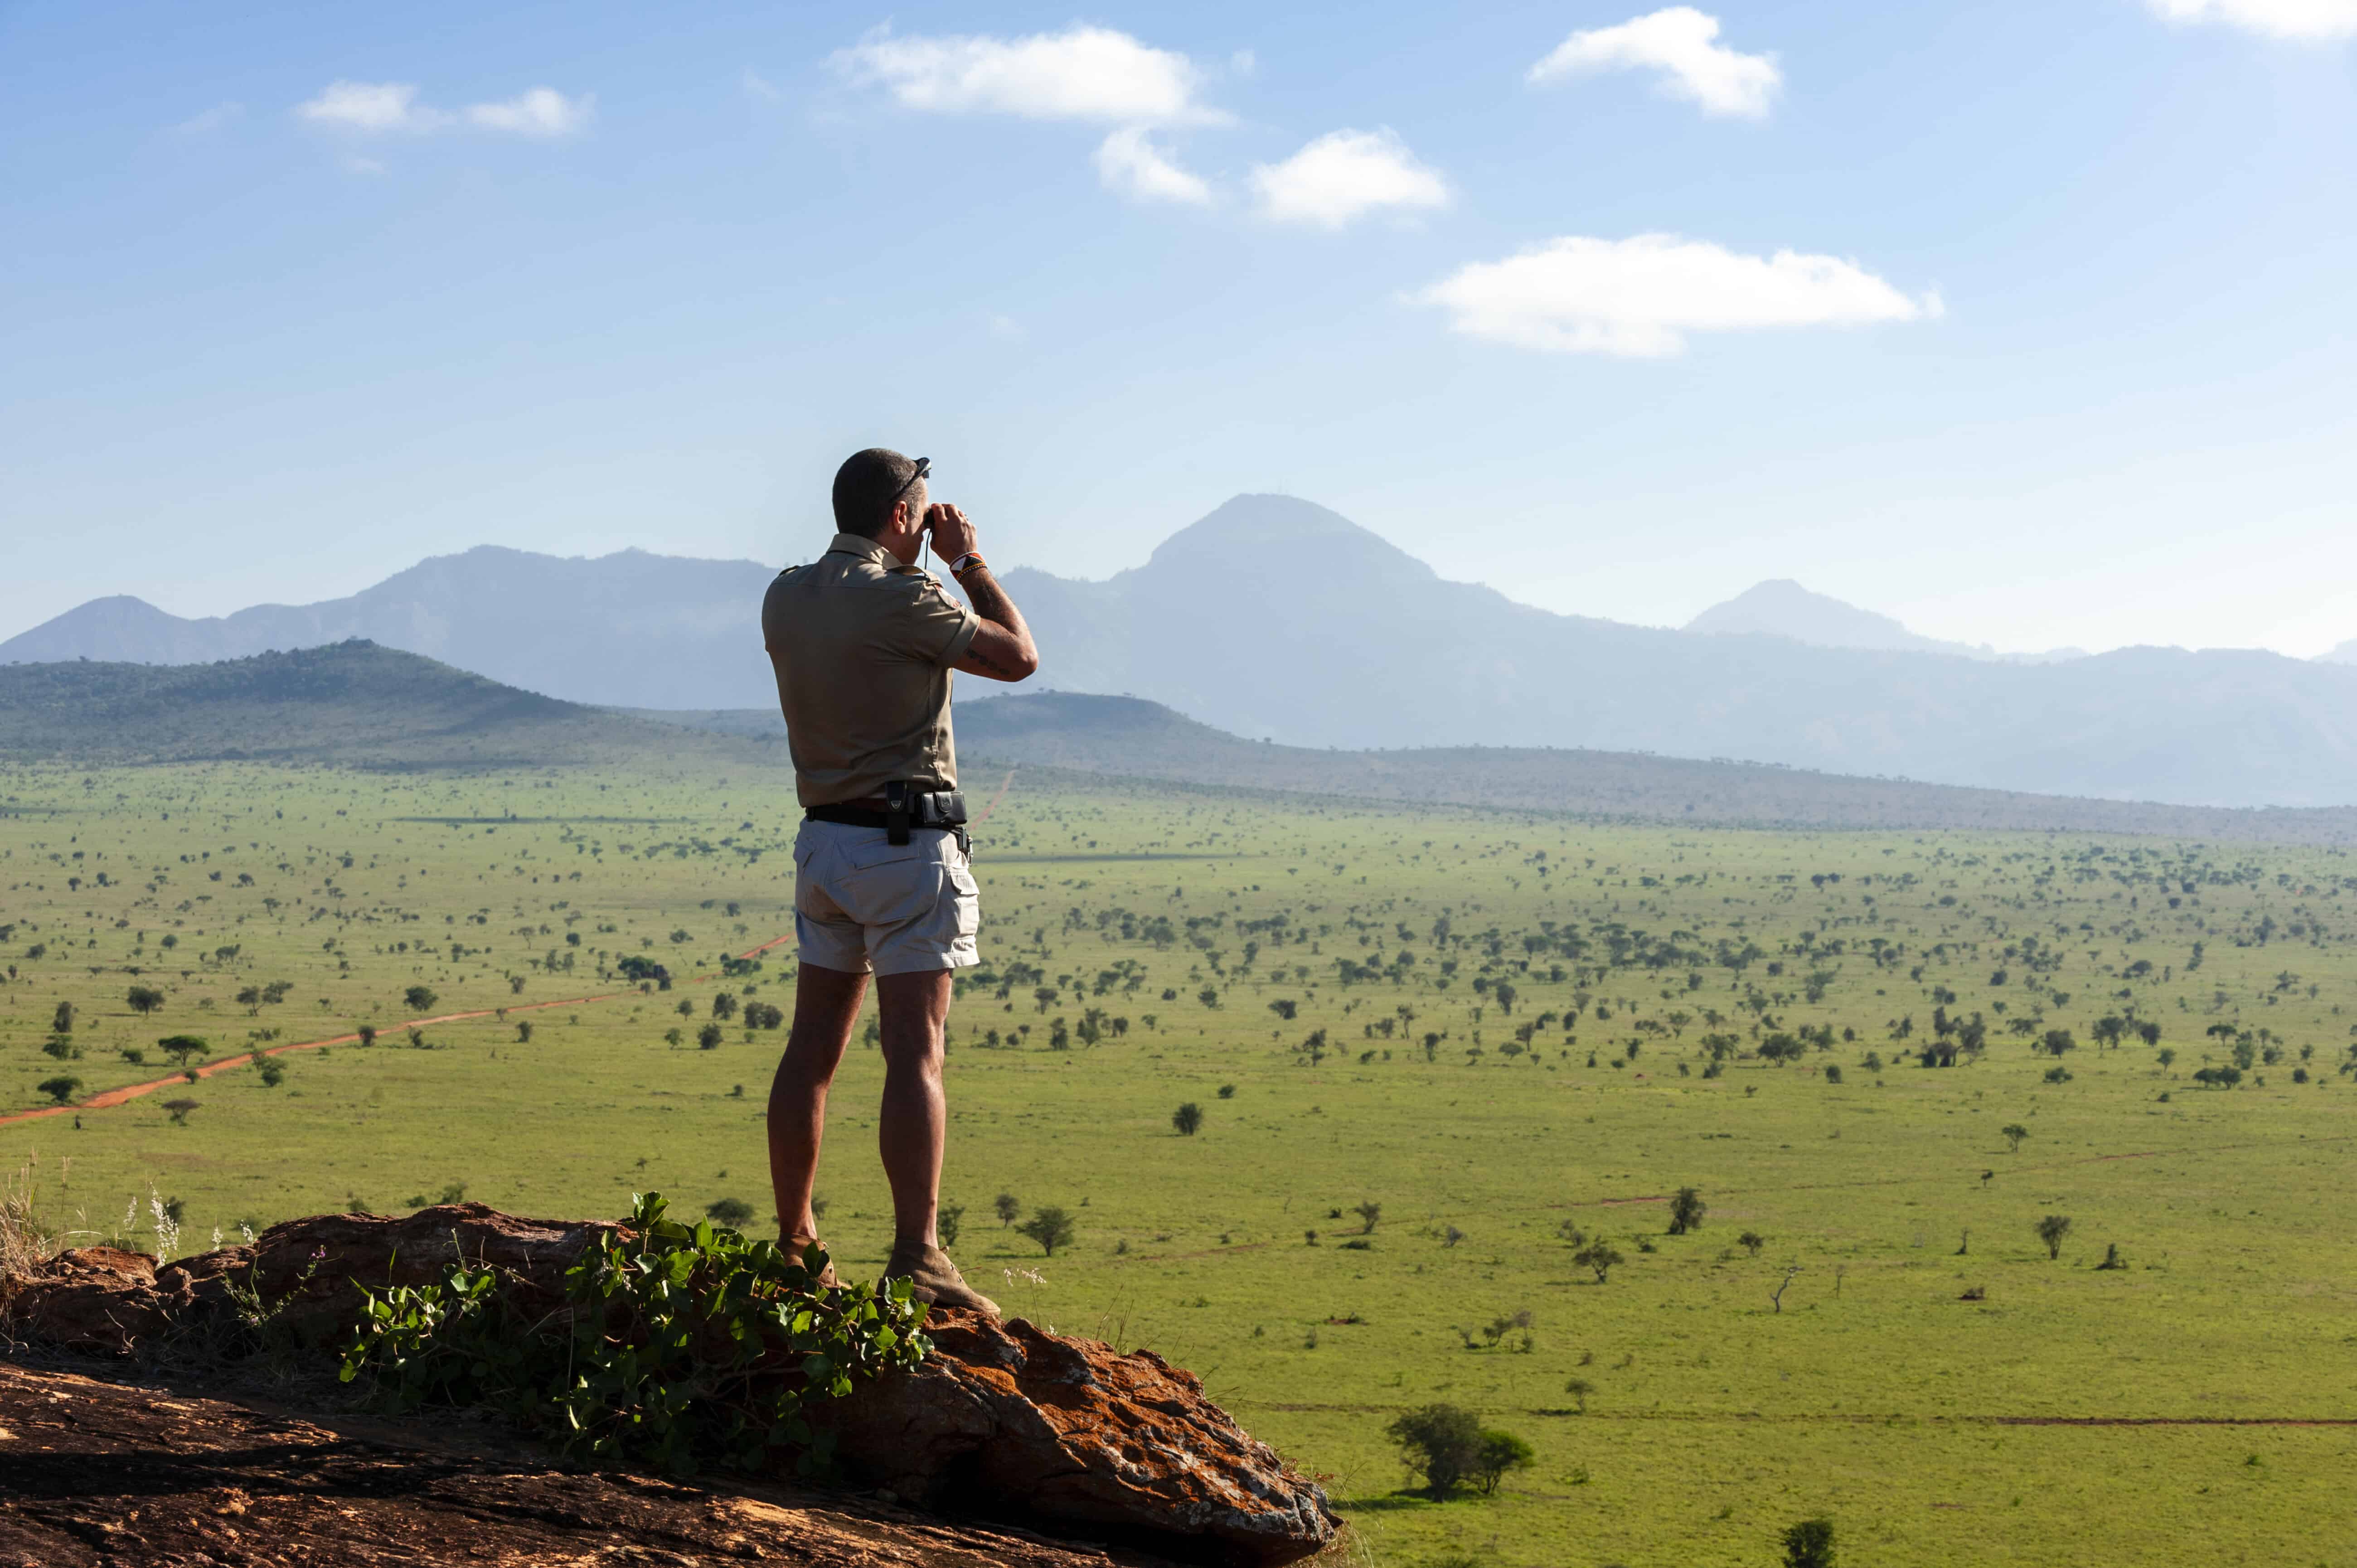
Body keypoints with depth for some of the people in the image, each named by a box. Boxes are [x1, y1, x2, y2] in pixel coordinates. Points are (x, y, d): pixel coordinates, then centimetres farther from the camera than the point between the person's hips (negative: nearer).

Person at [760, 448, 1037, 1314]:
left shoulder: (784, 597, 7)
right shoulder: (899, 599, -15)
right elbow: (1019, 656, -4)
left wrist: (909, 567, 24)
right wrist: (968, 560, 6)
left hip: (824, 839, 7)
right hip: (908, 840, -7)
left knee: (812, 1048, 12)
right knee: (915, 1053, -9)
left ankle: (793, 1243, 18)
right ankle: (915, 1257, -12)